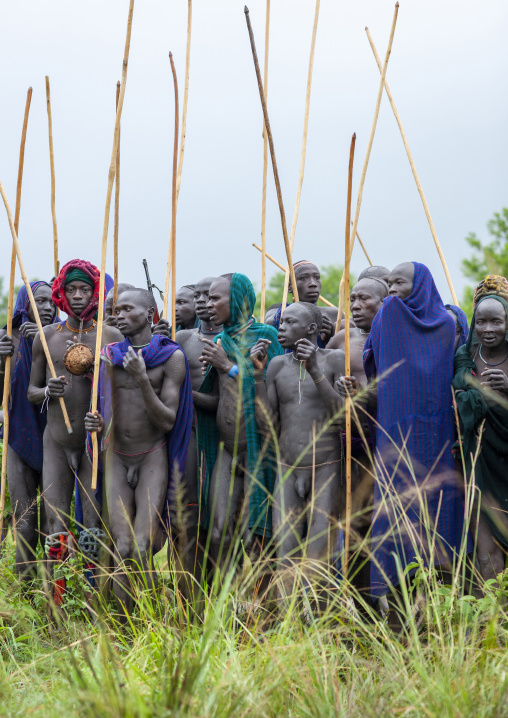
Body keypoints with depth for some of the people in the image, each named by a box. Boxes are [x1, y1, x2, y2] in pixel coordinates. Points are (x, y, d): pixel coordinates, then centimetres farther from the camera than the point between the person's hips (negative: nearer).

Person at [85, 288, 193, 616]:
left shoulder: (171, 357, -5)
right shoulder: (110, 355, 6)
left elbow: (167, 422, -10)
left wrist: (142, 379, -21)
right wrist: (97, 423, -10)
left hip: (152, 458, -3)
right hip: (117, 457, 3)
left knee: (141, 551, -15)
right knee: (122, 551, -7)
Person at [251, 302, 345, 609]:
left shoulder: (335, 360, -4)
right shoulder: (277, 365, 8)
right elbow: (268, 427, 3)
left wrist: (315, 372, -20)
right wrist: (258, 373, -5)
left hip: (327, 471, -4)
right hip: (288, 472, 4)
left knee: (317, 566, -10)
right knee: (287, 563, -3)